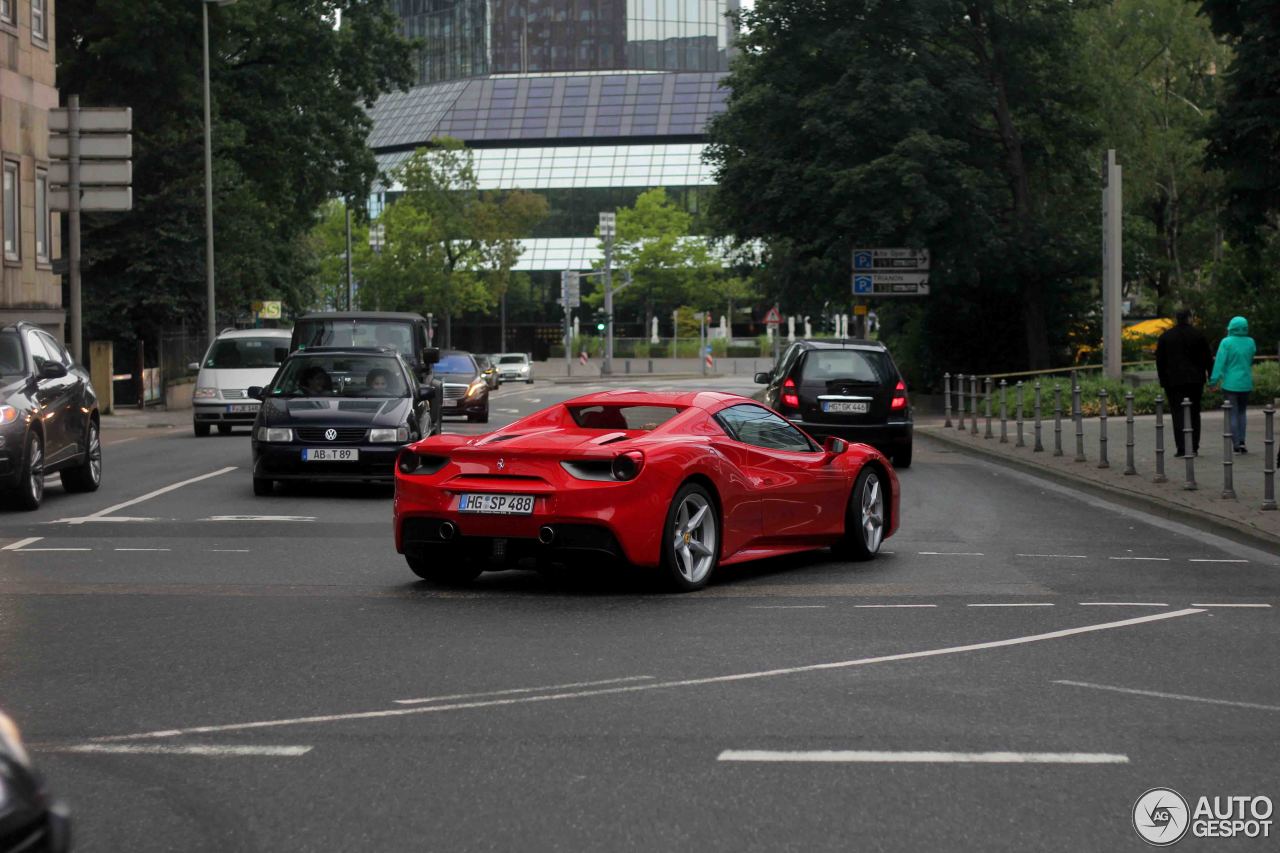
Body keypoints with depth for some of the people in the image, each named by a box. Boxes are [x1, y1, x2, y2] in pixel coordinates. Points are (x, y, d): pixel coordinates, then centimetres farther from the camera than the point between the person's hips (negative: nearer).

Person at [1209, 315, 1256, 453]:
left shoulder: (1227, 342, -12)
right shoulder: (1250, 342, 0)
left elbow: (1220, 362, -14)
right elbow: (1251, 360, 12)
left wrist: (1214, 380, -11)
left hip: (1230, 384, -4)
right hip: (1245, 384, 4)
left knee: (1233, 415, 3)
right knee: (1241, 413, 18)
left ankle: (1237, 445, 0)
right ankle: (1241, 441, 8)